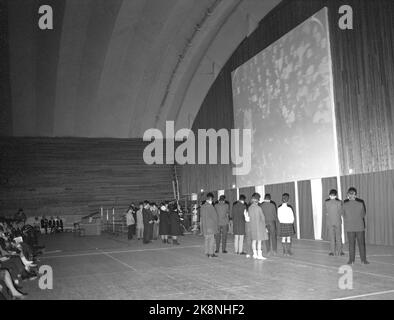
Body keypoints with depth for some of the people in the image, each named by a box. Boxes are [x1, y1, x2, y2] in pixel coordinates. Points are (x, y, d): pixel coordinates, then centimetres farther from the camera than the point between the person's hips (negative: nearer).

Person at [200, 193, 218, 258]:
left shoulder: (202, 206, 6)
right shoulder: (210, 206, -15)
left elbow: (201, 216, 11)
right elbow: (214, 216, -10)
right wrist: (216, 224, 2)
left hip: (204, 226, 7)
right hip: (210, 226, -7)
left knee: (206, 239, 12)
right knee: (211, 239, 0)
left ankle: (207, 253, 16)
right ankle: (211, 253, 0)